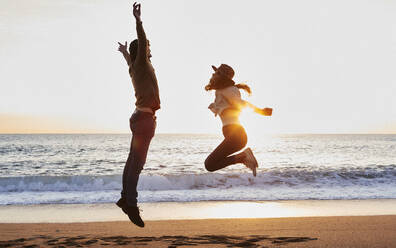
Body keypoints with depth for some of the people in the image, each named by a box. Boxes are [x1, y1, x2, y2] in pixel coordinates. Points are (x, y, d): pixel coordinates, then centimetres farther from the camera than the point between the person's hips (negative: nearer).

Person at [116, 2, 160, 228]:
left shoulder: (135, 67, 18)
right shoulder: (141, 64, -7)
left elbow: (130, 61, 42)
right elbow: (142, 43, -25)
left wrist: (124, 52, 63)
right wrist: (138, 21, -35)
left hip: (141, 118, 10)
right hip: (144, 118, -10)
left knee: (133, 161, 12)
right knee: (137, 163, -13)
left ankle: (125, 198, 18)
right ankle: (132, 205, -15)